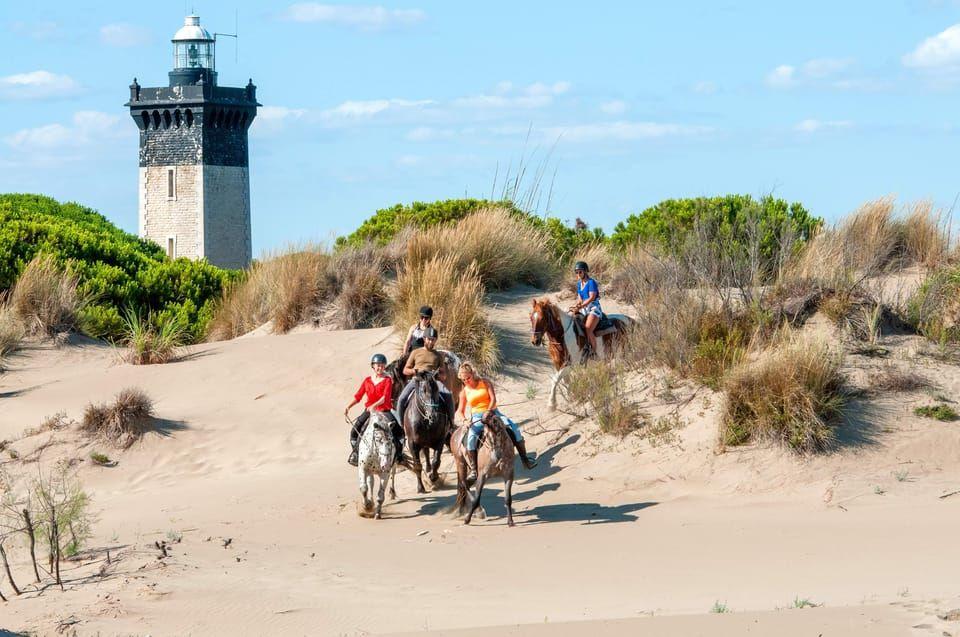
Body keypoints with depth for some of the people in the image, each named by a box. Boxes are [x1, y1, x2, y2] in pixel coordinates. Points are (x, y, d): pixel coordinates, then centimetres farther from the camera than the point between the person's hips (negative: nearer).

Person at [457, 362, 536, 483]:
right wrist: (464, 420, -16)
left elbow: (493, 398, -9)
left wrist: (488, 411, -27)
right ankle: (473, 469, -30)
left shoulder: (485, 383, 2)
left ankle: (525, 459, -12)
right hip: (477, 418, 0)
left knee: (514, 427, -20)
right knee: (471, 437, -32)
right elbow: (460, 410, 6)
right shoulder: (464, 391, 5)